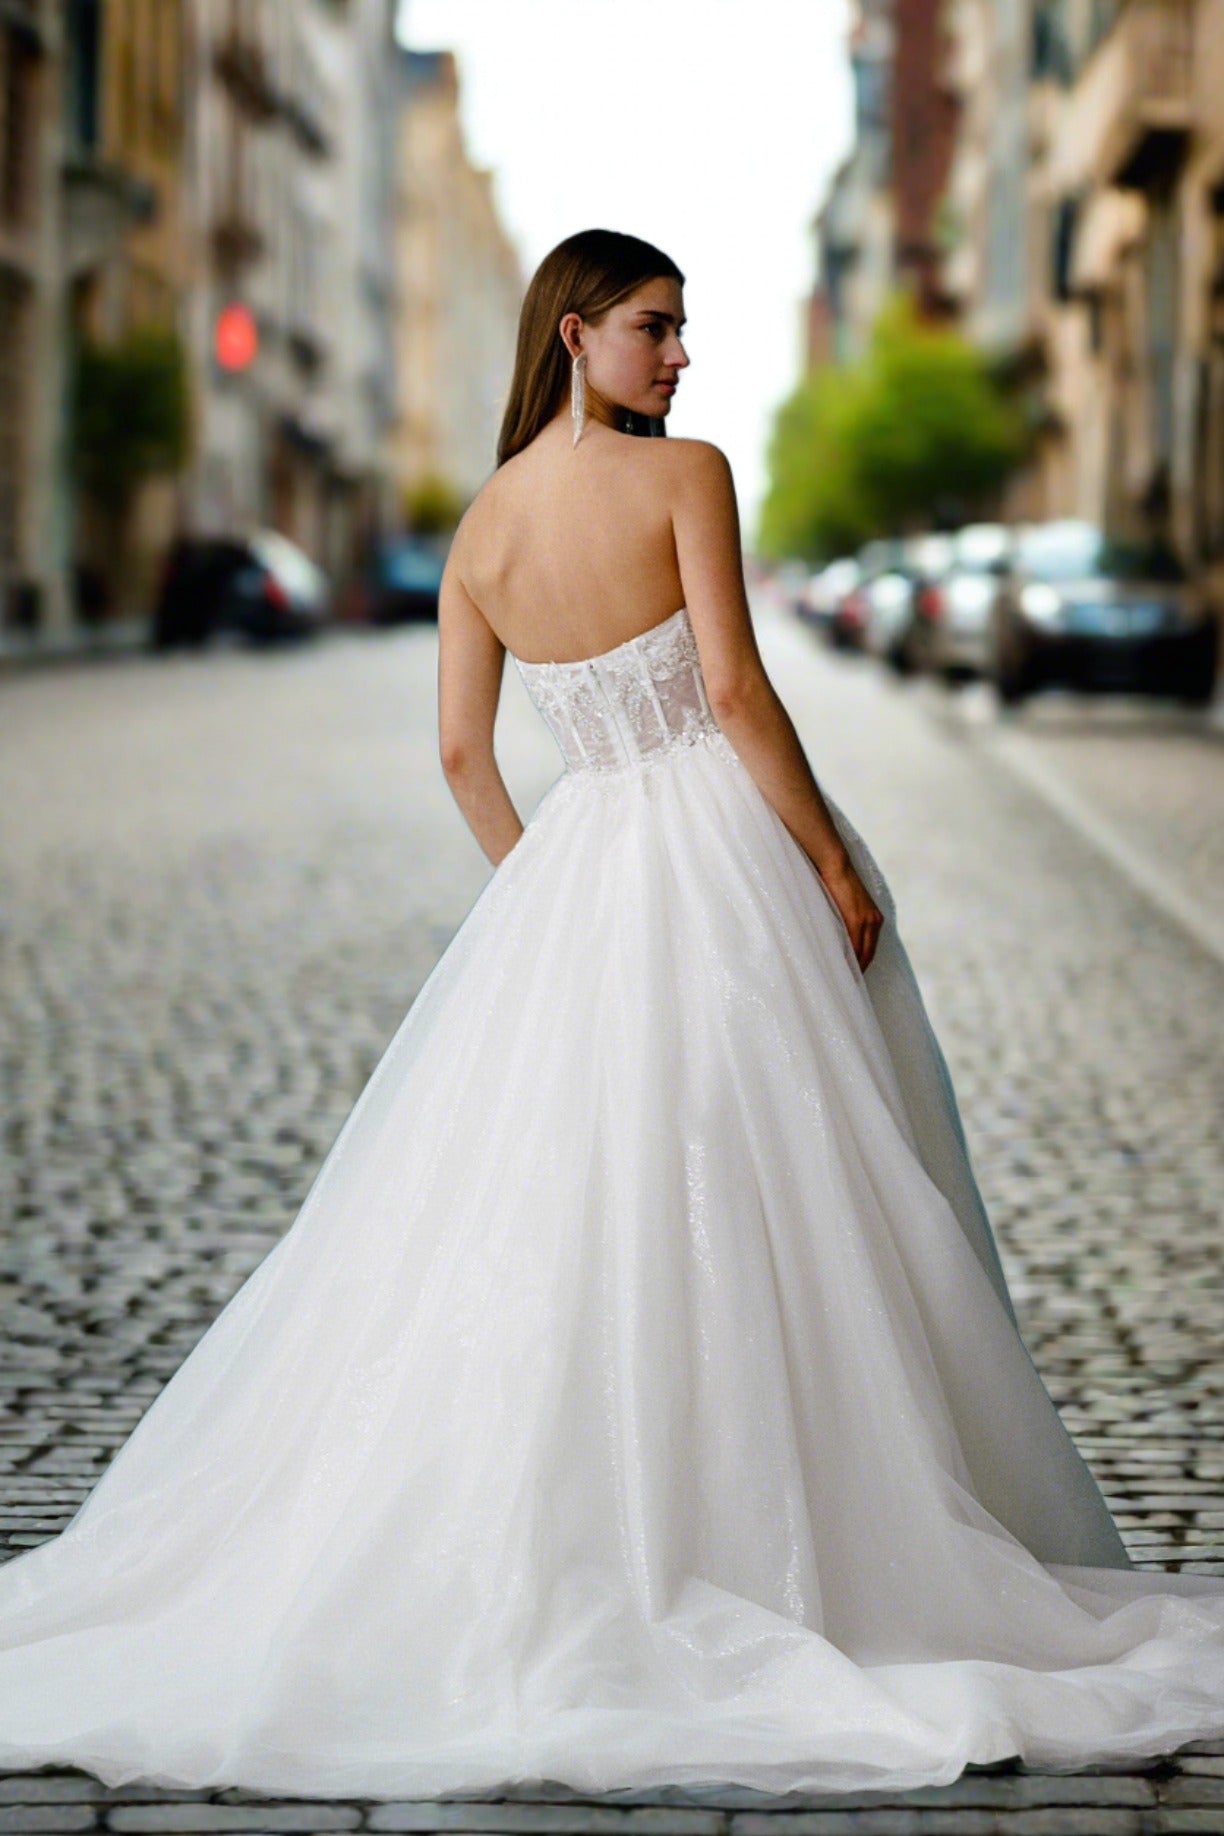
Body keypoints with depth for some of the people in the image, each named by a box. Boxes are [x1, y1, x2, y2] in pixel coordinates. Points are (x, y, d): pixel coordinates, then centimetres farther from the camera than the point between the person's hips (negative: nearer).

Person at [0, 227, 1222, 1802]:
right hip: (726, 851, -5)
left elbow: (462, 755, 8)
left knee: (544, 1223, 10)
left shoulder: (480, 529, 9)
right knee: (764, 1213, 0)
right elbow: (734, 687, -15)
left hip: (576, 875, 6)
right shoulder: (685, 475, -8)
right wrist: (835, 860, -9)